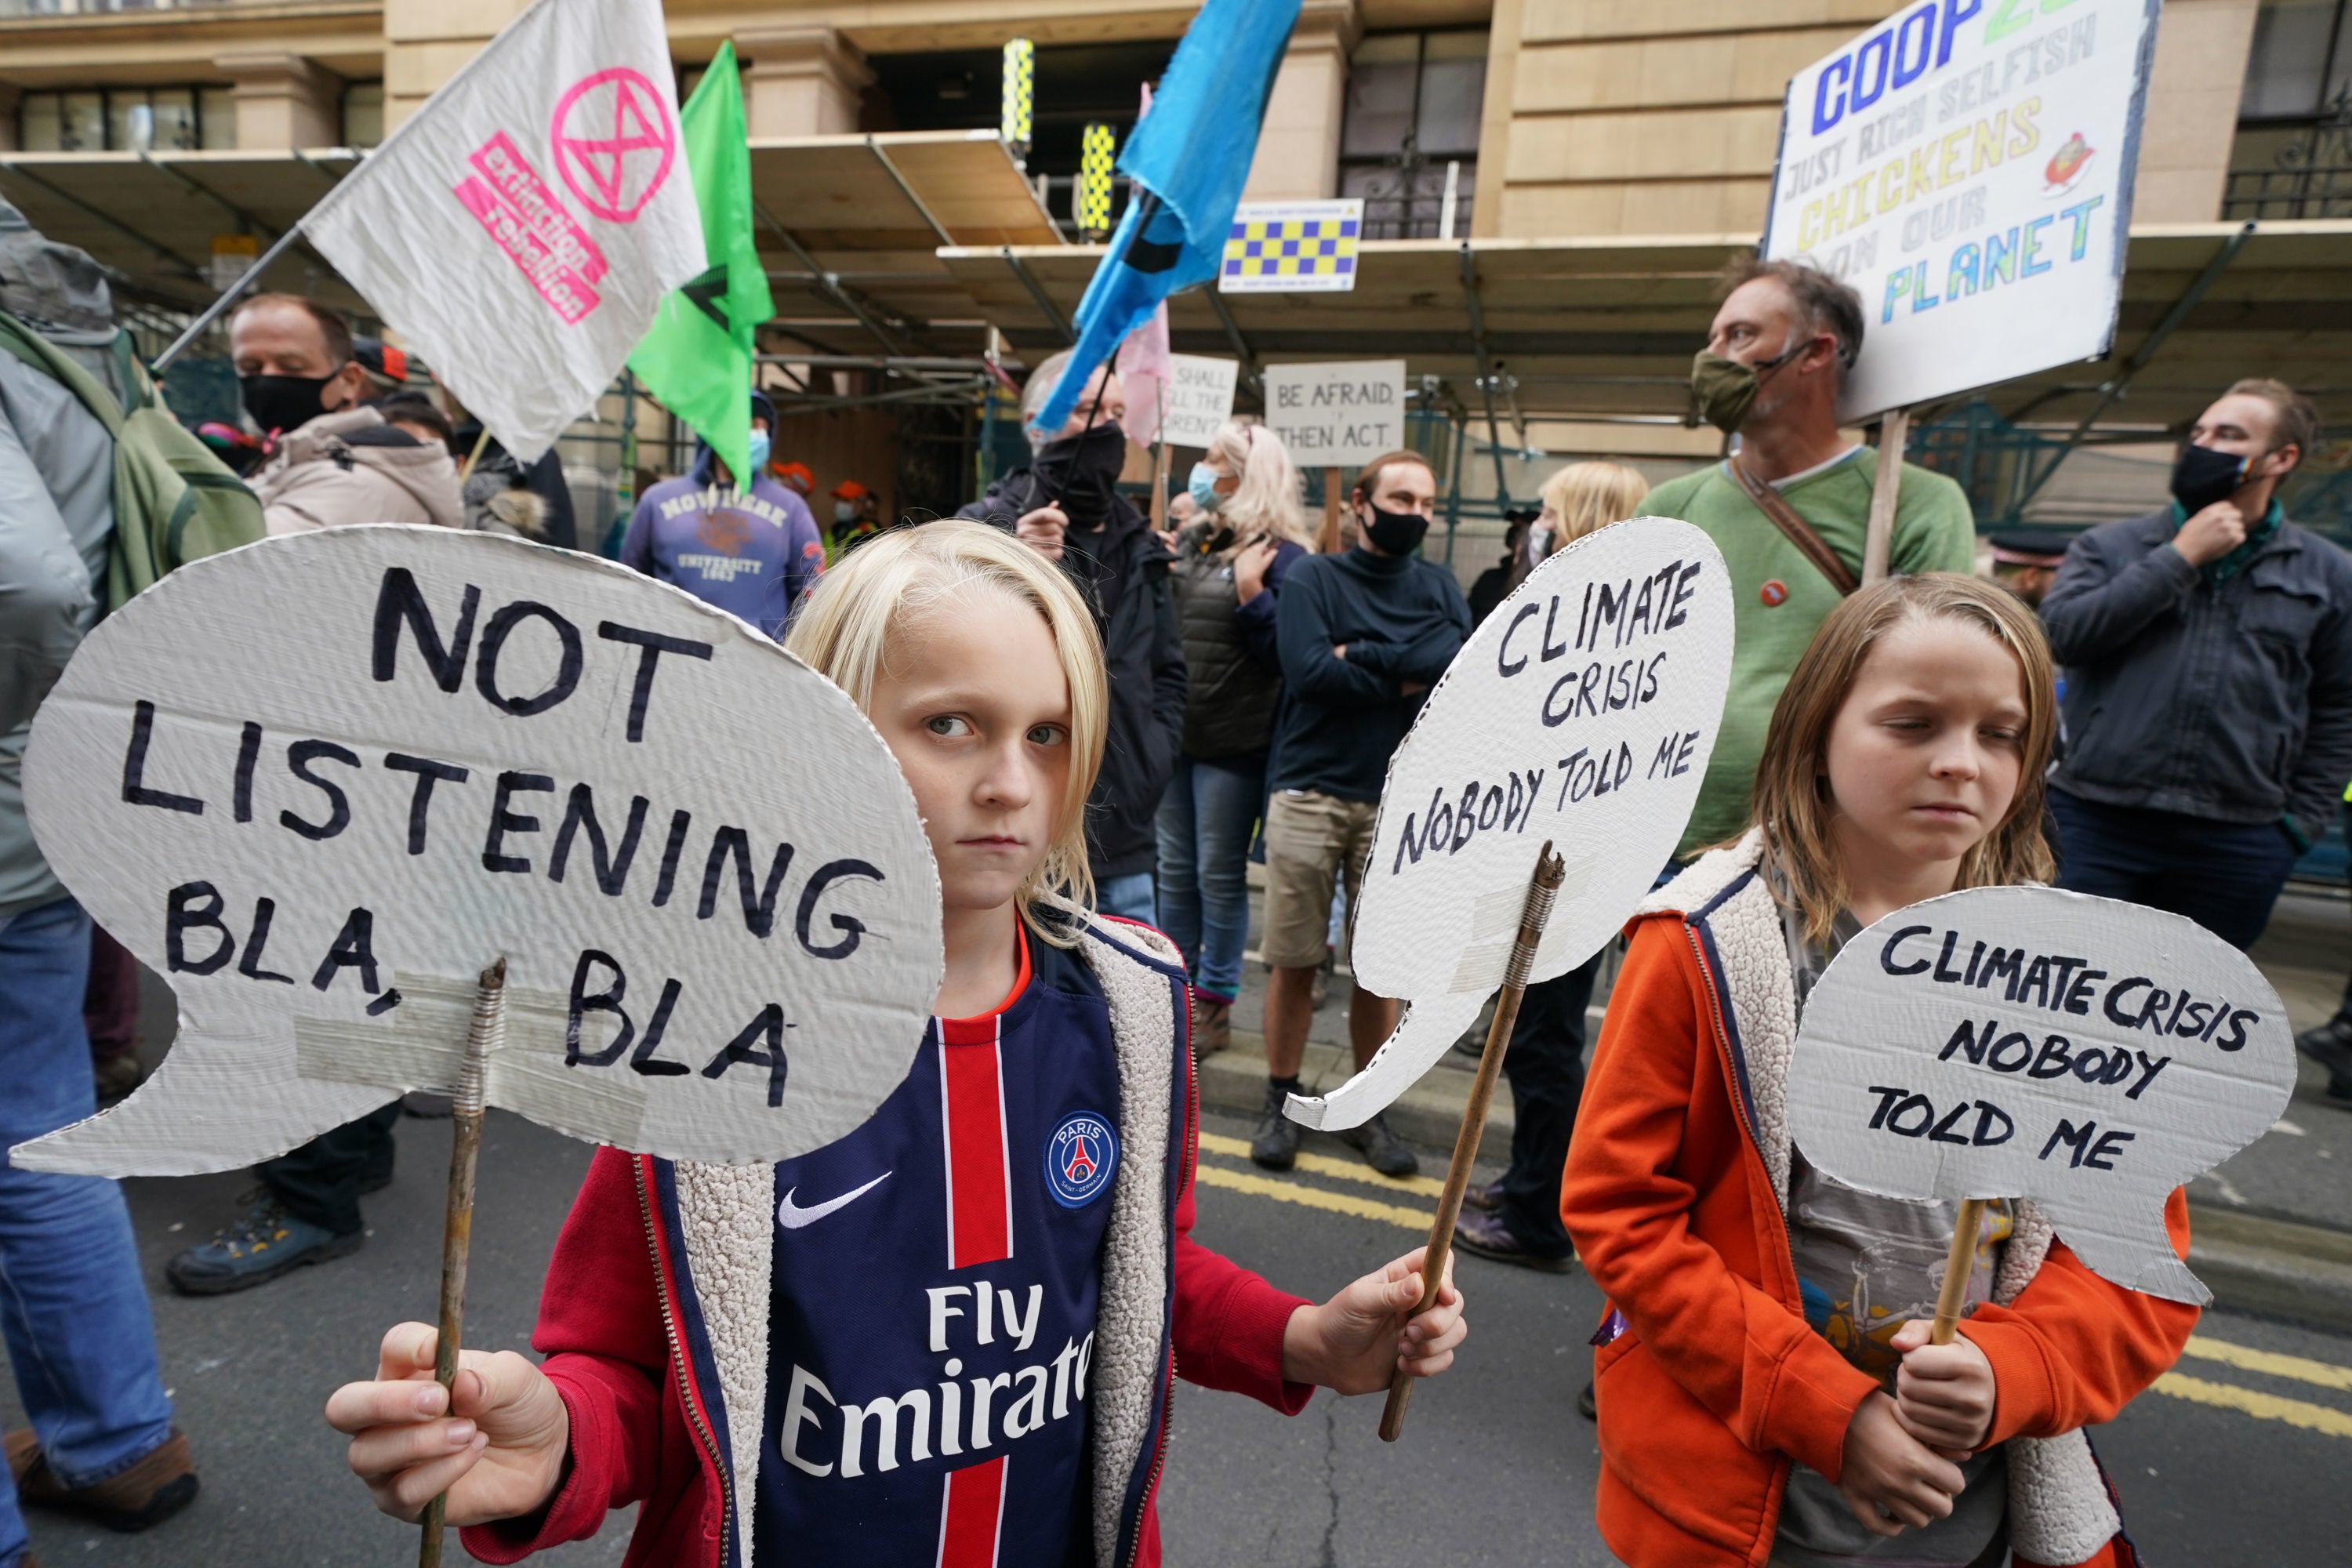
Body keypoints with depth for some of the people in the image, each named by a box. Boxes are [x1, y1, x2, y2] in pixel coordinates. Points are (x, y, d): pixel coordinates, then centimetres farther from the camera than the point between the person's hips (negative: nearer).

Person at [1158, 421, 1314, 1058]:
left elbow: (1285, 654, -14)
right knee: (1175, 870, 15)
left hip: (1233, 742, -7)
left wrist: (1252, 595, -23)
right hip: (1174, 735, 7)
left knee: (1220, 874, 5)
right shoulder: (1191, 542, 11)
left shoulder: (1281, 556, -10)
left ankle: (1214, 1003, 21)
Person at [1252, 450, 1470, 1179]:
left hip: (1398, 801, 2)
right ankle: (1281, 1104, 21)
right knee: (1293, 961, 4)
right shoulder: (1314, 577, 2)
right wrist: (1407, 678, -8)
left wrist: (1362, 655, -12)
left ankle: (1370, 1113, 24)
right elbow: (1308, 669, -15)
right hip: (1309, 794, -2)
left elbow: (1464, 657, -10)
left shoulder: (1438, 586, 10)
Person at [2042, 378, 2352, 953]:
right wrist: (2181, 558, -10)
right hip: (2094, 823, -2)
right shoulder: (2111, 546, 6)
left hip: (2237, 844, 2)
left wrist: (2300, 821, 6)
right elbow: (2062, 631, -12)